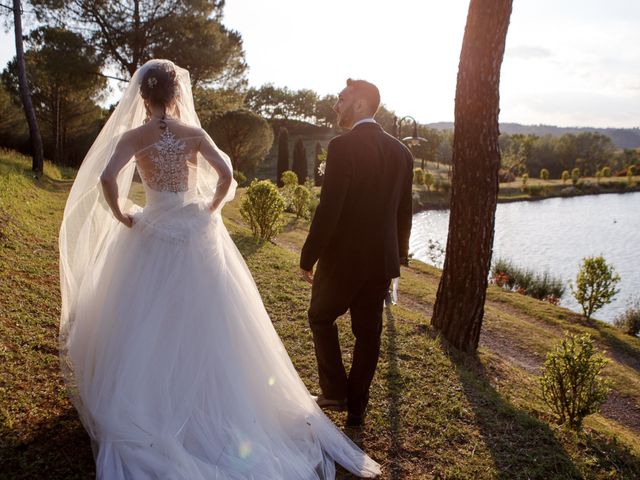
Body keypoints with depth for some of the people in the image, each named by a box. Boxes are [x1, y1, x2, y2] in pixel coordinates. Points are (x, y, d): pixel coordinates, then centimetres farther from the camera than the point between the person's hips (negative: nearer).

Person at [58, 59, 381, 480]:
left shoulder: (133, 136, -7)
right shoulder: (194, 133, -3)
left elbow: (107, 178, -21)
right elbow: (226, 175, -13)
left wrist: (121, 216, -7)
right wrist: (209, 209, 1)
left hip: (154, 233, -1)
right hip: (197, 232, 1)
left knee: (151, 322, 11)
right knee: (201, 319, 12)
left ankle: (149, 405, 21)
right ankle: (204, 398, 24)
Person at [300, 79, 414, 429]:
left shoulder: (343, 147, -16)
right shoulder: (401, 151, 5)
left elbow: (328, 210, -20)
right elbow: (403, 212, 10)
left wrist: (308, 257, -9)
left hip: (342, 257, -6)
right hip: (382, 261, 6)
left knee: (321, 317, 19)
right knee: (368, 333, 14)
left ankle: (335, 391, 18)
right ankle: (356, 410, 27)